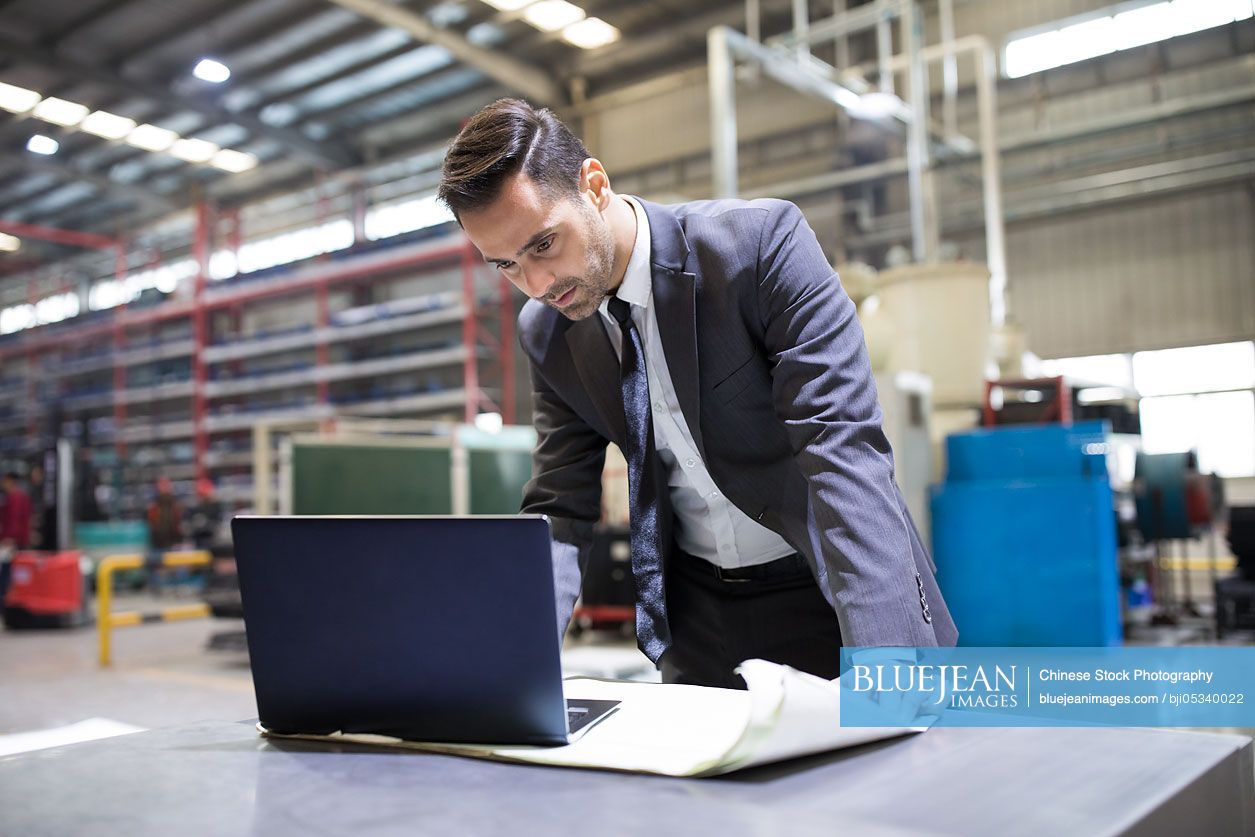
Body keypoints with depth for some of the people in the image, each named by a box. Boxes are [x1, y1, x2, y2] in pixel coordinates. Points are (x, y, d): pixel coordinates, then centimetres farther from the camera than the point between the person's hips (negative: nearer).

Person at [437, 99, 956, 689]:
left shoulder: (761, 241, -18)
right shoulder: (545, 333, -2)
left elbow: (845, 451, -24)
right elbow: (559, 512, 0)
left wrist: (890, 670, -33)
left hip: (829, 595, -3)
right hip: (697, 616, 3)